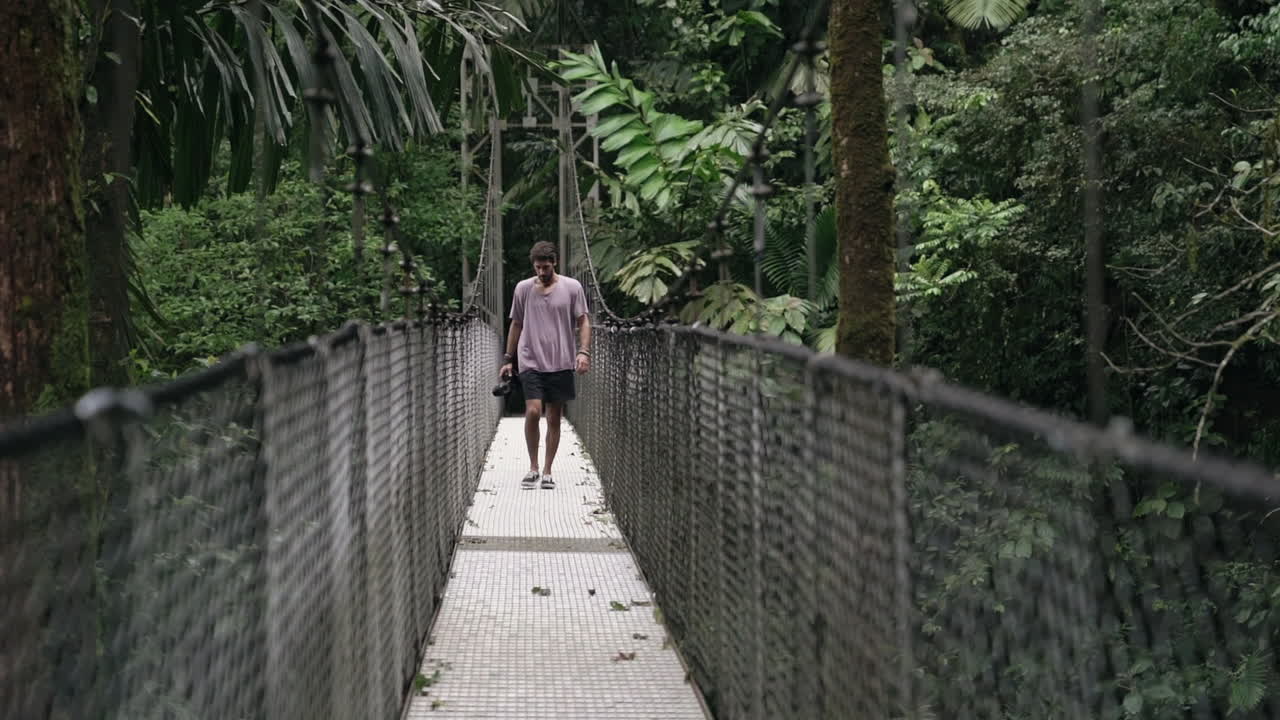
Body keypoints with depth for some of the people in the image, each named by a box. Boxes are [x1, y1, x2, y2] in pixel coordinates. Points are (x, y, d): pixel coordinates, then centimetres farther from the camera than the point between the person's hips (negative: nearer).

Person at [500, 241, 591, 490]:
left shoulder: (572, 287, 1)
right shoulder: (523, 289, 5)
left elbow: (583, 322, 4)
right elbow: (516, 324, 14)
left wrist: (583, 351, -11)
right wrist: (508, 359, 12)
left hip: (561, 364, 0)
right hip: (530, 362, 0)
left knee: (554, 418, 4)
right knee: (533, 411, -15)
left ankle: (547, 472, 13)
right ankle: (533, 467, -1)